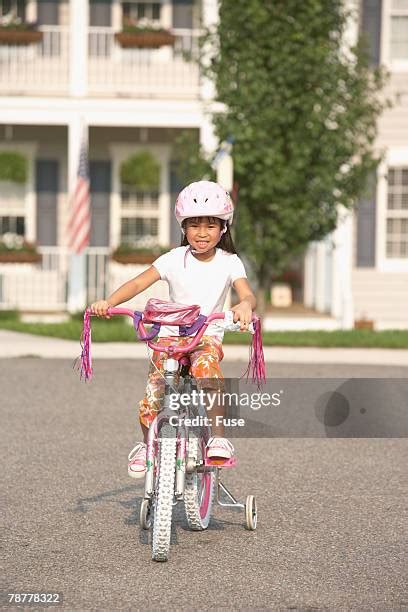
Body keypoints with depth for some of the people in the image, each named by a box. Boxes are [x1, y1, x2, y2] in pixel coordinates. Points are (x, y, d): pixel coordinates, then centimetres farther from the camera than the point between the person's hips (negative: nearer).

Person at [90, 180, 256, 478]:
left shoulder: (229, 263, 0)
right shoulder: (174, 259, -1)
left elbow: (247, 294, -15)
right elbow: (138, 283, -10)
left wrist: (245, 306, -42)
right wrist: (108, 302, -28)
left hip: (208, 336, -1)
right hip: (171, 334, 1)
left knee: (205, 366, -37)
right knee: (152, 399, -16)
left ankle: (219, 437, -33)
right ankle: (147, 444, 14)